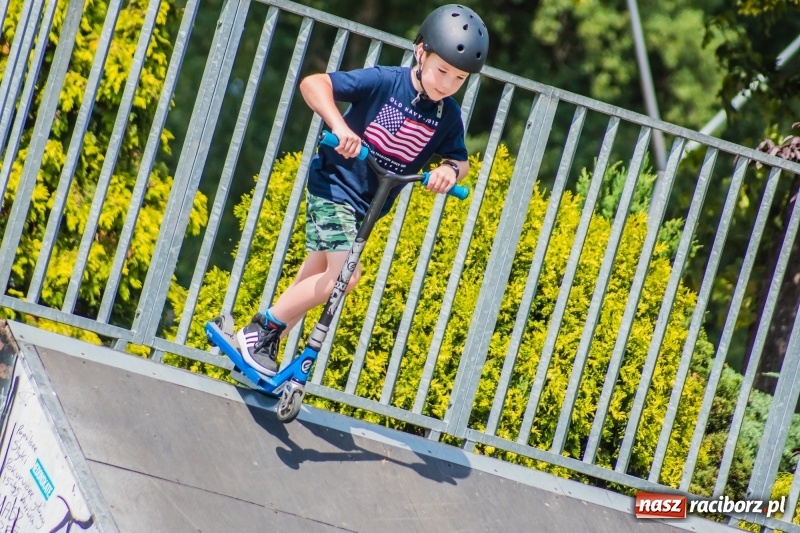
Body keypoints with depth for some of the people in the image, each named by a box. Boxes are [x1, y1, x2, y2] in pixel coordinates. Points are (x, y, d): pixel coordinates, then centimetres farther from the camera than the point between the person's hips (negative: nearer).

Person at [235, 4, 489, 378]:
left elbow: (460, 160, 9)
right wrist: (339, 125, -37)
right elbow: (312, 83, -22)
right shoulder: (383, 81, -20)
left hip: (367, 205, 6)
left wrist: (450, 170, -16)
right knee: (345, 275, -19)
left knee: (312, 282, 13)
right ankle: (260, 330, -8)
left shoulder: (448, 116, -6)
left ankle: (259, 347, 26)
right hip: (334, 184, -6)